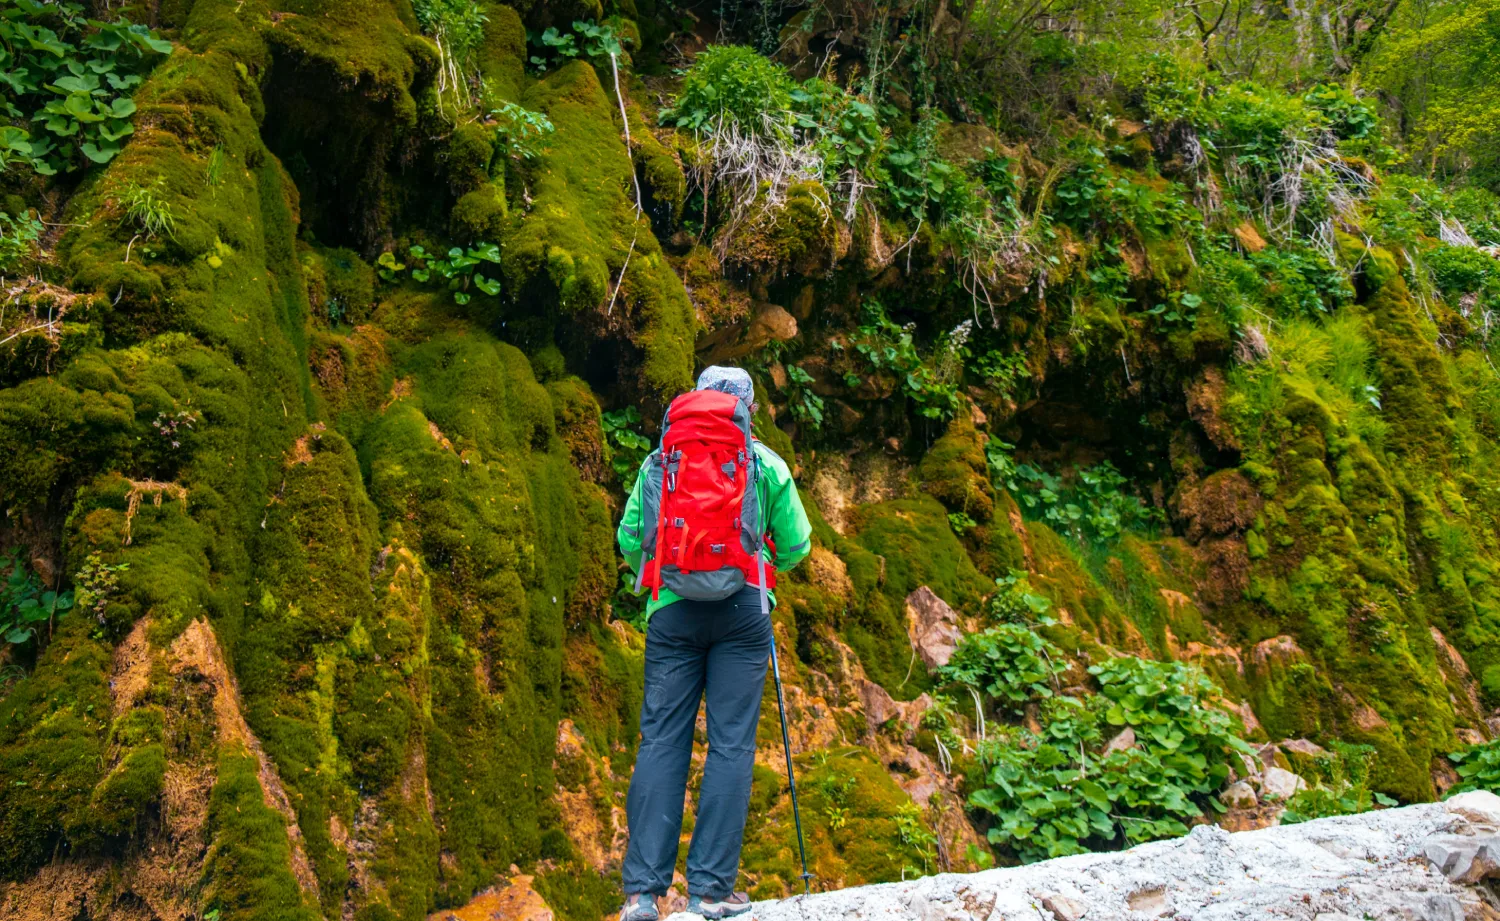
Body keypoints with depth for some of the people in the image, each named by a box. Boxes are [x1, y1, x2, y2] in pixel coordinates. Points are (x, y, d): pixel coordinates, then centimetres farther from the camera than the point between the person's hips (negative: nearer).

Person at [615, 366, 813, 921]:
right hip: (741, 609, -1)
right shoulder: (766, 463, 7)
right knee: (731, 744, 2)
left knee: (661, 742, 2)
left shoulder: (658, 461, 10)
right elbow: (795, 546, 10)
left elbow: (629, 539, 11)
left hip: (671, 609, 2)